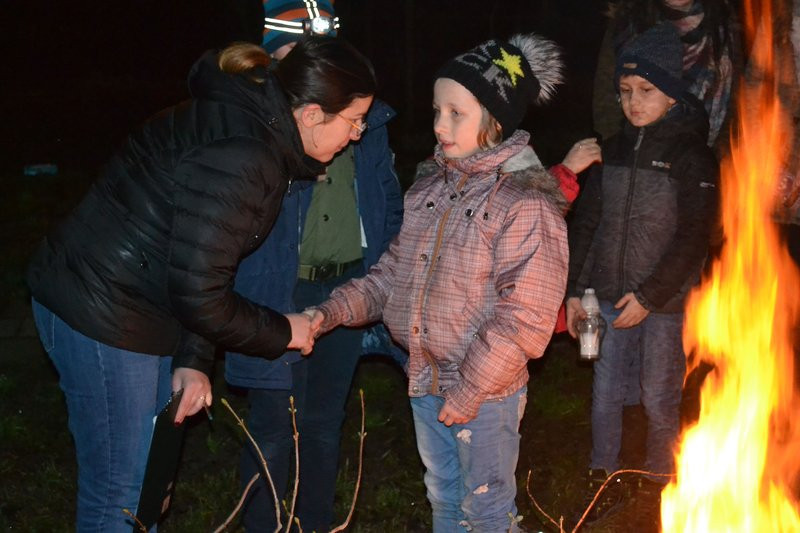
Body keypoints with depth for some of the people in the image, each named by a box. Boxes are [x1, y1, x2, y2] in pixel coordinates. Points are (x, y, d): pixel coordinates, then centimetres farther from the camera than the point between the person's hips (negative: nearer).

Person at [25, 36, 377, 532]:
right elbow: (198, 294, -24)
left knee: (151, 475, 19)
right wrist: (282, 332, -9)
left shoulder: (248, 125, 4)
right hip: (101, 315, -10)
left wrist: (194, 360, 4)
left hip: (142, 309, 10)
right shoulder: (237, 160, -27)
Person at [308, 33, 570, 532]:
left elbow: (524, 317, -21)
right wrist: (333, 311, -2)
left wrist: (468, 392, -19)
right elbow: (396, 271, 11)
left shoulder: (526, 200, -18)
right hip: (426, 380, 7)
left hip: (486, 391, -7)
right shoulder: (431, 185, 5)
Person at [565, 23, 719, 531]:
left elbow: (693, 238, -13)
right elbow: (586, 223, 9)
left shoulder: (693, 157, -9)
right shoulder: (614, 152, 5)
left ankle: (655, 489, 26)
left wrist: (649, 297, -16)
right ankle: (604, 482, 26)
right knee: (605, 391, 11)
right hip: (611, 298, 4)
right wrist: (574, 290, 5)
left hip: (664, 301, -4)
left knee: (659, 398, 7)